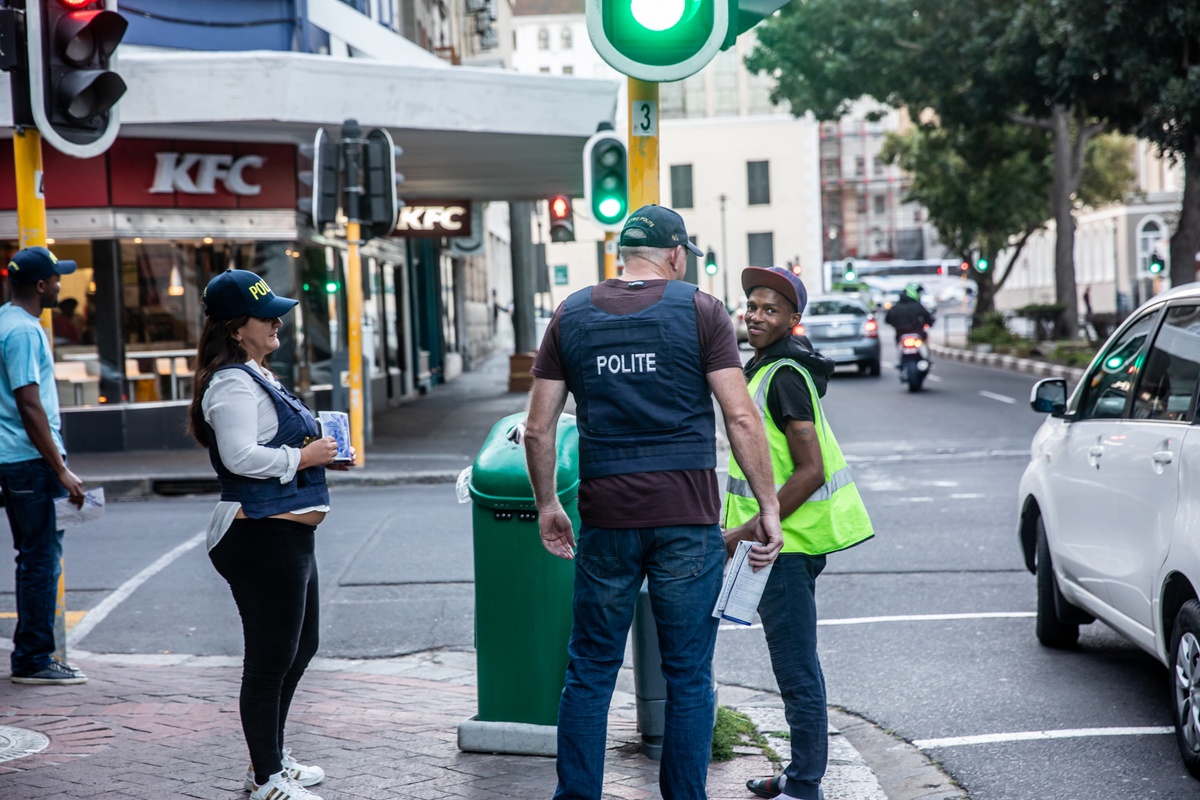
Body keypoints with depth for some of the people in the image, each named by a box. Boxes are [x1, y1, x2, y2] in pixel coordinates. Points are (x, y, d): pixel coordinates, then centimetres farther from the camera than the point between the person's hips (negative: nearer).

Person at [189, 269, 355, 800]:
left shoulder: (256, 376, 17)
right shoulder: (232, 383, -16)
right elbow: (241, 457, -27)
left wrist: (320, 455, 12)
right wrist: (304, 457, -17)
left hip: (288, 535, 11)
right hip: (260, 537, -11)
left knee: (300, 648, 21)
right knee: (270, 658, -4)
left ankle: (271, 757, 34)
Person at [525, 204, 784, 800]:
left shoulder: (571, 315, 7)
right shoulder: (700, 310, -1)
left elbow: (538, 428, 6)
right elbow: (741, 420, -8)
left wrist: (546, 504, 18)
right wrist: (768, 508, -2)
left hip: (607, 518, 2)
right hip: (687, 518, -2)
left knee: (590, 672, 10)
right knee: (688, 676, 6)